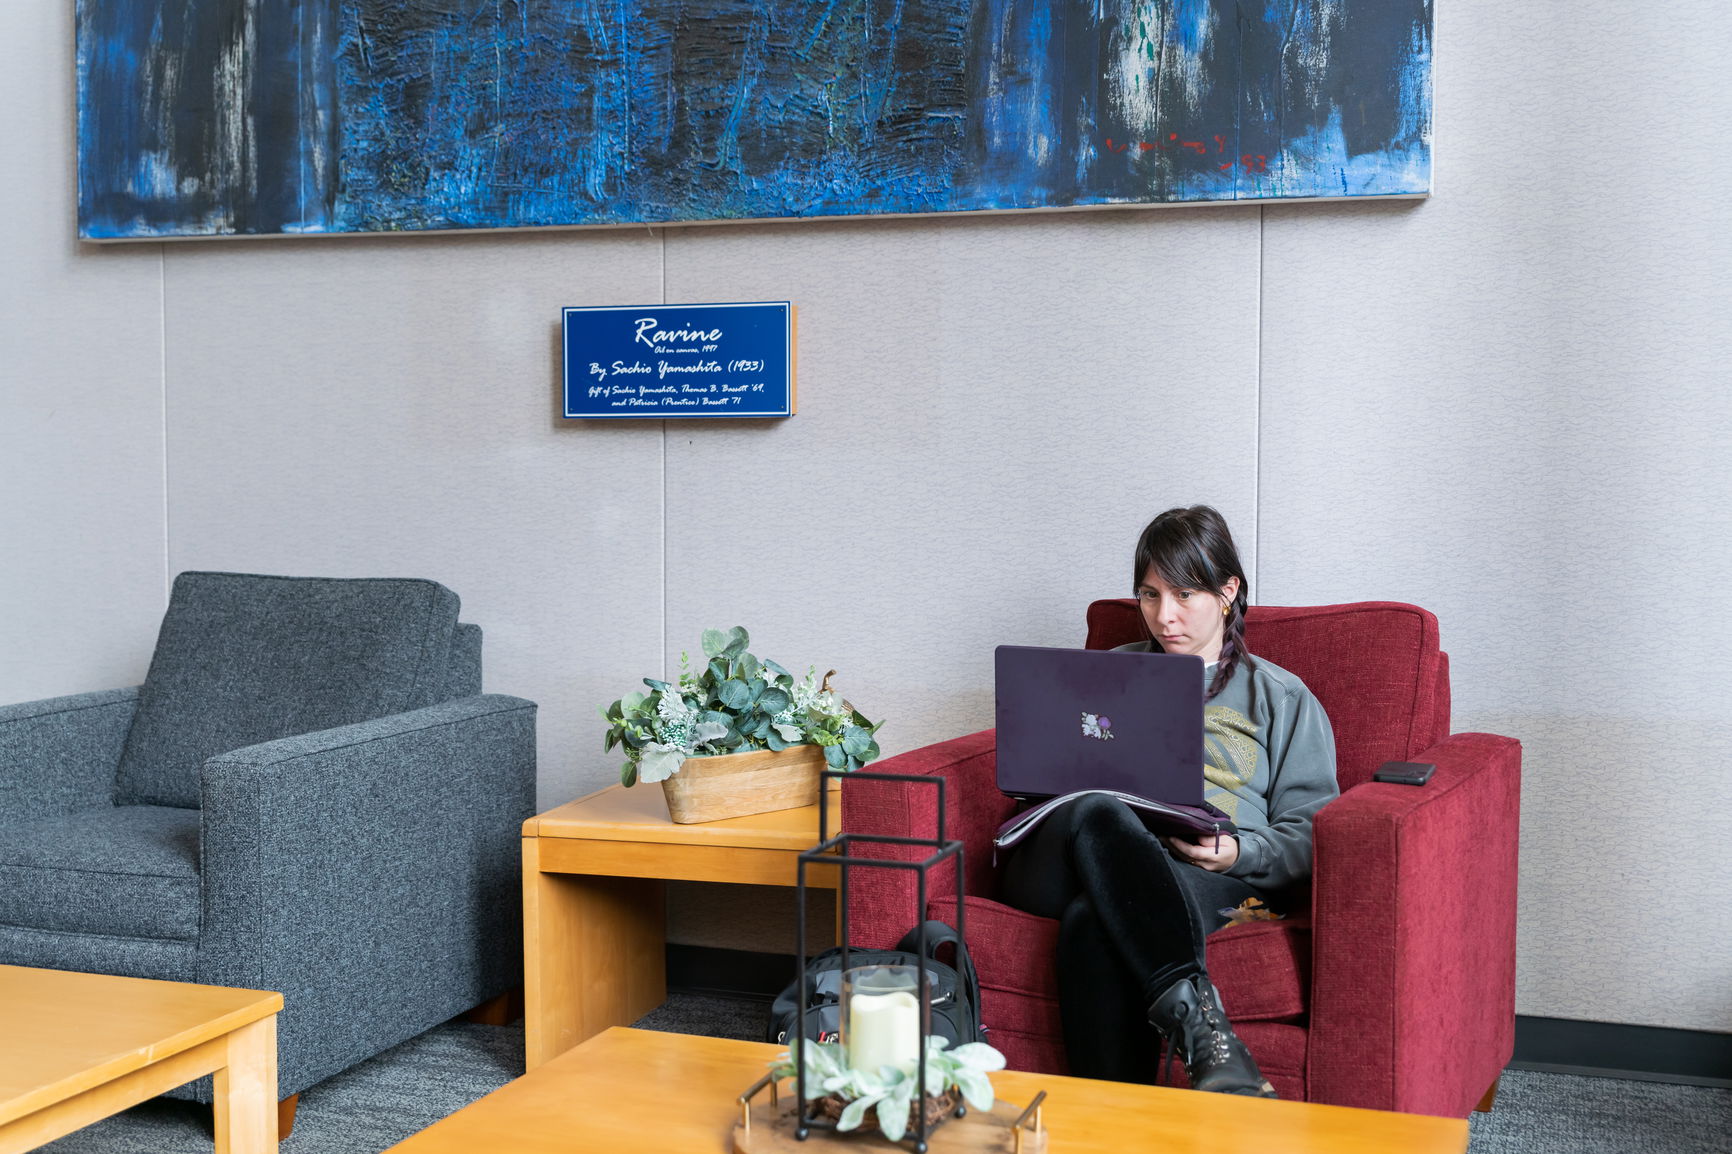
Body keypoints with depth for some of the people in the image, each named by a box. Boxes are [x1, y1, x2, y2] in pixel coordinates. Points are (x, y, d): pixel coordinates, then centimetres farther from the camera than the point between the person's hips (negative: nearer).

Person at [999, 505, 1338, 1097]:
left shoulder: (1282, 698, 22)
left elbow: (1310, 836, 13)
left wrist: (1237, 853, -10)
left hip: (1212, 879, -2)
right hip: (1070, 857, 2)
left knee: (1093, 921, -39)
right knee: (1098, 813, -39)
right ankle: (1195, 1018, -52)